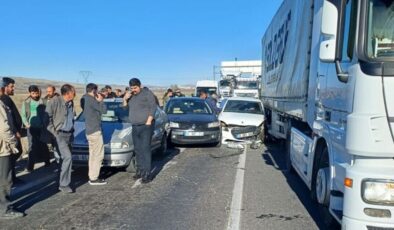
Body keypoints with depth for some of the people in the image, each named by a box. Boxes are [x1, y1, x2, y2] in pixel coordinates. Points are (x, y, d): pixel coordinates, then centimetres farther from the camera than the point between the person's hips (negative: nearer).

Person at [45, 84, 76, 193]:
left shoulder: (71, 103, 9)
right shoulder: (55, 101, -14)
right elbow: (47, 118, -12)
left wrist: (72, 131, 13)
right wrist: (54, 132, -14)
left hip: (69, 134, 7)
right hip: (60, 134, -7)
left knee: (65, 158, 12)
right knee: (68, 157, -16)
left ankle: (63, 182, 24)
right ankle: (64, 184, -7)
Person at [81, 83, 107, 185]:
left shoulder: (84, 99, 12)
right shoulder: (91, 100, -16)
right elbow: (104, 110, -14)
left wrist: (98, 101, 12)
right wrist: (101, 101, 0)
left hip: (89, 130, 10)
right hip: (95, 131, -10)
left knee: (93, 155, 15)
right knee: (98, 155, -6)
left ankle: (92, 176, 20)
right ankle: (94, 178, -4)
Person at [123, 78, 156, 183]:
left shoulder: (147, 93, -6)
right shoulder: (131, 95, 14)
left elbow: (153, 107, -11)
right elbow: (125, 107, 19)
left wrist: (149, 122, -17)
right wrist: (125, 99, -1)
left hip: (146, 126, -7)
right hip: (135, 127, 7)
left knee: (145, 149, -10)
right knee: (137, 150, 10)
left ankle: (147, 174, -9)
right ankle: (140, 171, 21)